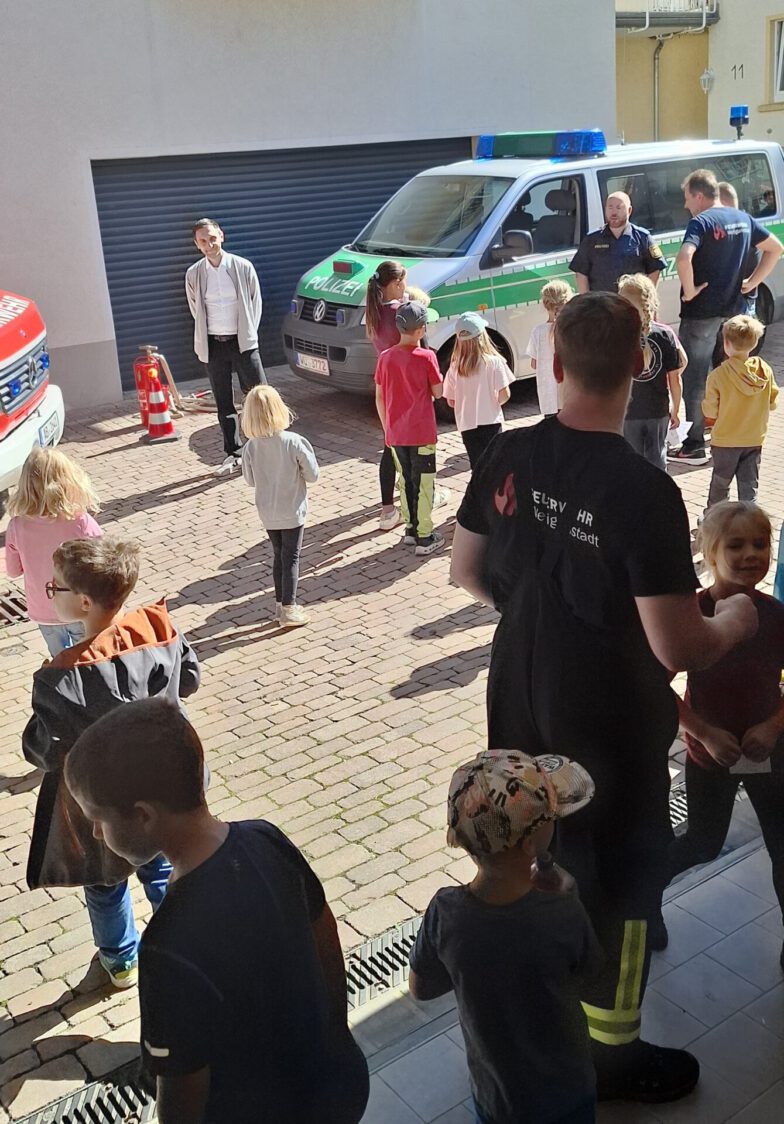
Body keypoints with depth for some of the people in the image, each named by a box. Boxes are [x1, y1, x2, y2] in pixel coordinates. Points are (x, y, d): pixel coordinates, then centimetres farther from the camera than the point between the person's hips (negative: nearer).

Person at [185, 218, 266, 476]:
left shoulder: (243, 267, -4)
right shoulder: (194, 274, 2)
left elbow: (256, 302, 4)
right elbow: (196, 310, 14)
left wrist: (248, 333, 1)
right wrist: (204, 338, 9)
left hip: (242, 342, -2)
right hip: (214, 345, 2)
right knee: (223, 402, 8)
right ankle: (233, 453, 18)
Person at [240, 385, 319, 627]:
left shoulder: (250, 447, -10)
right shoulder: (294, 442, -19)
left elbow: (250, 480, 2)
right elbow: (312, 476, -12)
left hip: (267, 513, 4)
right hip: (292, 511, -4)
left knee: (278, 555, 18)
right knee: (290, 558, 5)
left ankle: (281, 603, 27)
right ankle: (288, 610, 7)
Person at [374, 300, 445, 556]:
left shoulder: (385, 357, 1)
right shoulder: (426, 357, -14)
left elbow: (379, 398, 6)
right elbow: (438, 392, -5)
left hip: (395, 434, 5)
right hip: (421, 433, -5)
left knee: (406, 481, 18)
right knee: (423, 484, 4)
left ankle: (411, 529, 27)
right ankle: (424, 537, 7)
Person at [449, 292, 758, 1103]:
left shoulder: (509, 456, -9)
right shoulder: (645, 491, -27)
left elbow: (466, 571, 4)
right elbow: (679, 650, -24)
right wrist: (735, 621, -4)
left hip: (519, 701, 6)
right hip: (609, 721, -6)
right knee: (621, 878, 15)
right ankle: (610, 1051, 34)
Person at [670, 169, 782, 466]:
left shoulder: (701, 221, -15)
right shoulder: (743, 218, 9)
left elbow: (684, 257, -33)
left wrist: (689, 291, -20)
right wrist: (751, 282, 13)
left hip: (701, 311, -8)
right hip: (731, 309, 8)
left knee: (694, 378, 0)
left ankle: (694, 446, 3)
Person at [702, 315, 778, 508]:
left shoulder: (718, 375, -19)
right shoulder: (766, 371, -8)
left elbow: (710, 414, -15)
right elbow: (772, 404, 2)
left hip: (725, 440, -2)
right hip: (755, 440, 2)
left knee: (720, 484, 15)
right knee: (749, 485, 10)